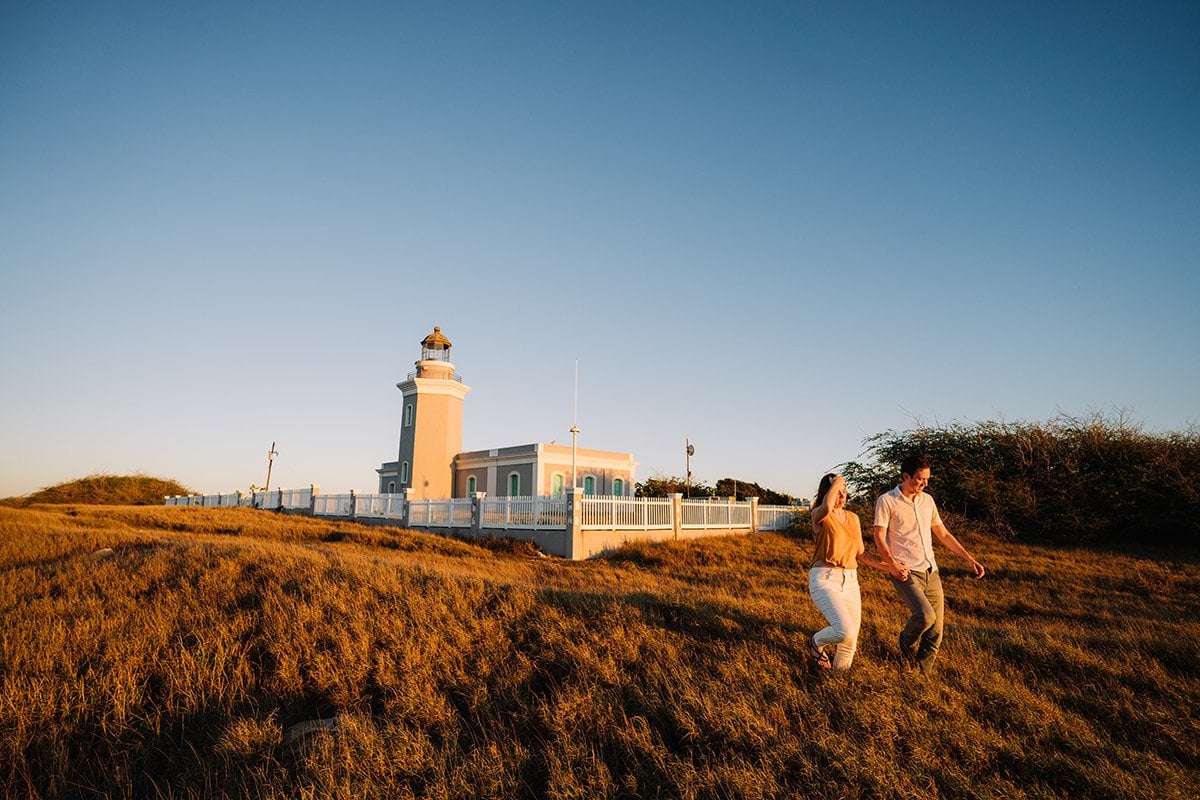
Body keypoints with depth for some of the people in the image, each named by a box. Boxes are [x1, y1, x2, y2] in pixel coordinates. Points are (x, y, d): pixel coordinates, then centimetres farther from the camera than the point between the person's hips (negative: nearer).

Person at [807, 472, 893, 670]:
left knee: (851, 641, 4)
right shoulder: (819, 515, -6)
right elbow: (827, 507, -32)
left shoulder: (853, 518, 13)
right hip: (824, 579, -6)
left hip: (850, 581, 6)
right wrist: (836, 482, -15)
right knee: (845, 631, -25)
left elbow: (861, 554, 19)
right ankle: (816, 643, 8)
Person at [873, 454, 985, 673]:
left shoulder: (927, 500, 14)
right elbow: (879, 536, -7)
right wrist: (891, 564, -22)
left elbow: (943, 534, 21)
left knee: (935, 633, 2)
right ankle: (907, 643, 6)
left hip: (931, 572, 6)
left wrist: (969, 558, 14)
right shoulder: (887, 500, -3)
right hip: (906, 572, -6)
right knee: (925, 615, -26)